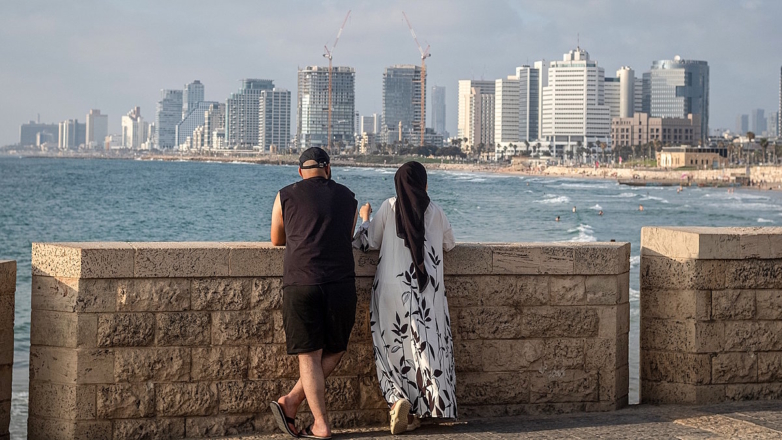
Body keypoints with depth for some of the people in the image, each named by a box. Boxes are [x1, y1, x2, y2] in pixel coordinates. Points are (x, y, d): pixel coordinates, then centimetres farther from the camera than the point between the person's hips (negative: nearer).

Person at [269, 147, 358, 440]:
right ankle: (291, 401, 9)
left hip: (300, 284, -1)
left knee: (309, 356, 4)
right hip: (340, 282, 1)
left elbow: (276, 240, 23)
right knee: (334, 350, 17)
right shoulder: (348, 198, 15)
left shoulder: (286, 196, 10)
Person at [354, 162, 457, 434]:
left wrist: (365, 219, 24)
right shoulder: (434, 211, 3)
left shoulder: (389, 208, 1)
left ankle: (398, 399, -13)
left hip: (390, 290, 0)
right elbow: (449, 244, 16)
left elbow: (367, 243, 5)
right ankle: (417, 413, 1)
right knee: (425, 348, 4)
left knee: (393, 349, 7)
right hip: (426, 293, 0)